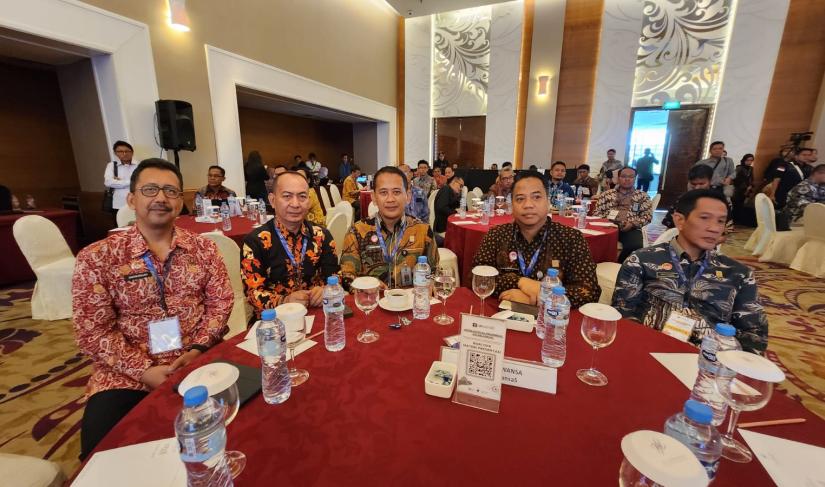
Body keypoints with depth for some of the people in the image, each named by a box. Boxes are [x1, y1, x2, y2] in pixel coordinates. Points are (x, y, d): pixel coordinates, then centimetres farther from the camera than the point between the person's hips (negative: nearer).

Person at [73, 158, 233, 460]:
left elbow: (220, 302, 1)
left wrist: (197, 350, -12)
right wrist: (145, 370, -14)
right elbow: (92, 331, -5)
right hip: (126, 373, 0)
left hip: (197, 361, 1)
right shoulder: (96, 258, -3)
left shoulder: (203, 248, 2)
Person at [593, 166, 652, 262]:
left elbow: (648, 215, 8)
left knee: (636, 245, -32)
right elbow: (596, 212, 11)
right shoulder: (606, 194, 17)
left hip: (631, 229, 0)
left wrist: (632, 223, -9)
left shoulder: (642, 196, 16)